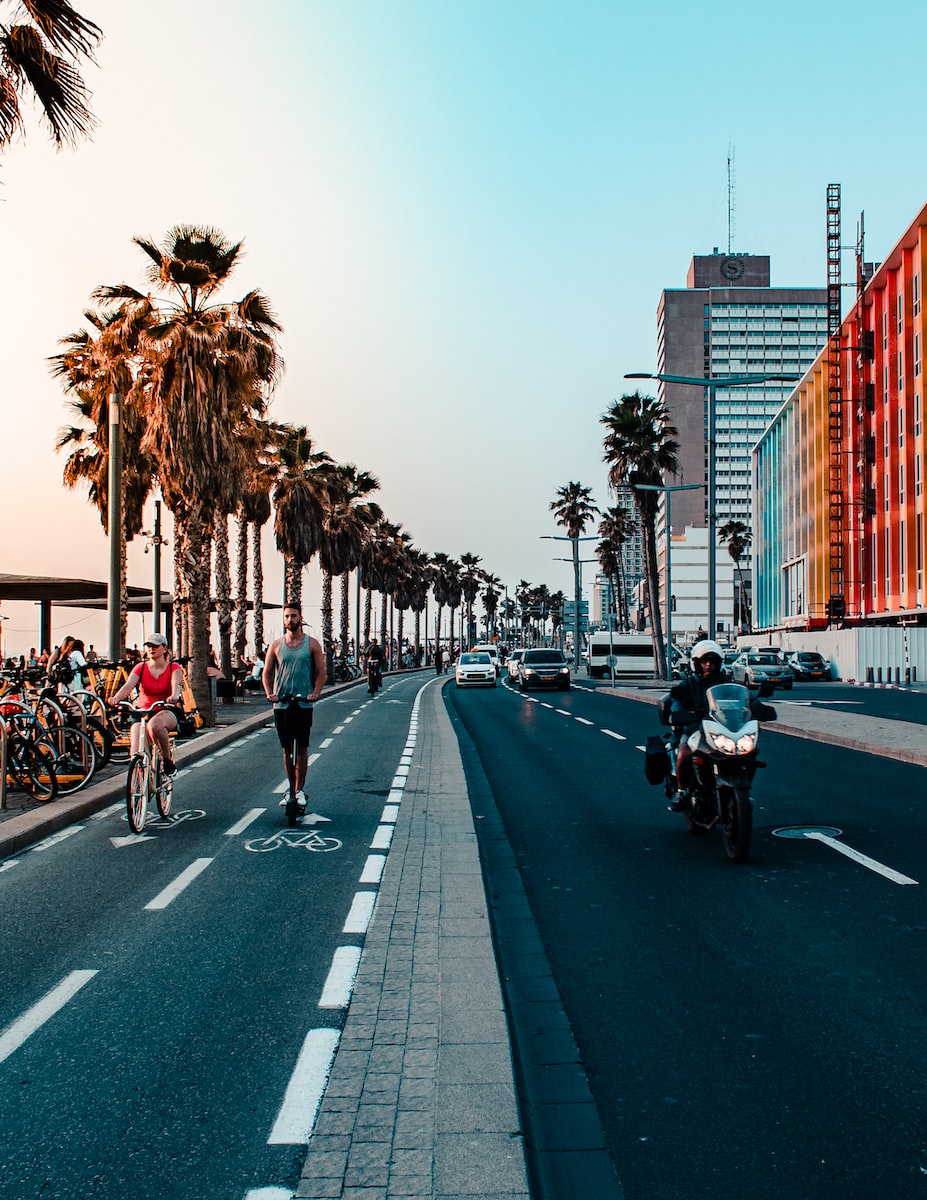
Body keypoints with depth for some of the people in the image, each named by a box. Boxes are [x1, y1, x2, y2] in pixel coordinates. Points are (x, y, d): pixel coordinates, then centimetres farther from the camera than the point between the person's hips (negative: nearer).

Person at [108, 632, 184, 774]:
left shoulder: (174, 668, 0)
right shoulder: (140, 668, 4)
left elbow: (176, 684, -21)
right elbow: (128, 685, -13)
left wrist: (174, 696, -46)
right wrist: (116, 697, -35)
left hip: (168, 711, -3)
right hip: (142, 711, 3)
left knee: (154, 725, -38)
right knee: (137, 753, -18)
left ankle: (168, 761, -18)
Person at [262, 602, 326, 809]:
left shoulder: (311, 644, 4)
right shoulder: (276, 645, 8)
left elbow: (321, 672, 4)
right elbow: (266, 672, 10)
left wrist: (316, 693, -12)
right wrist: (269, 693, -7)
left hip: (304, 703, -2)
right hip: (281, 703, 2)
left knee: (302, 746, -3)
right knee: (287, 748, 8)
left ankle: (299, 789, 2)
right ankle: (291, 788, 17)